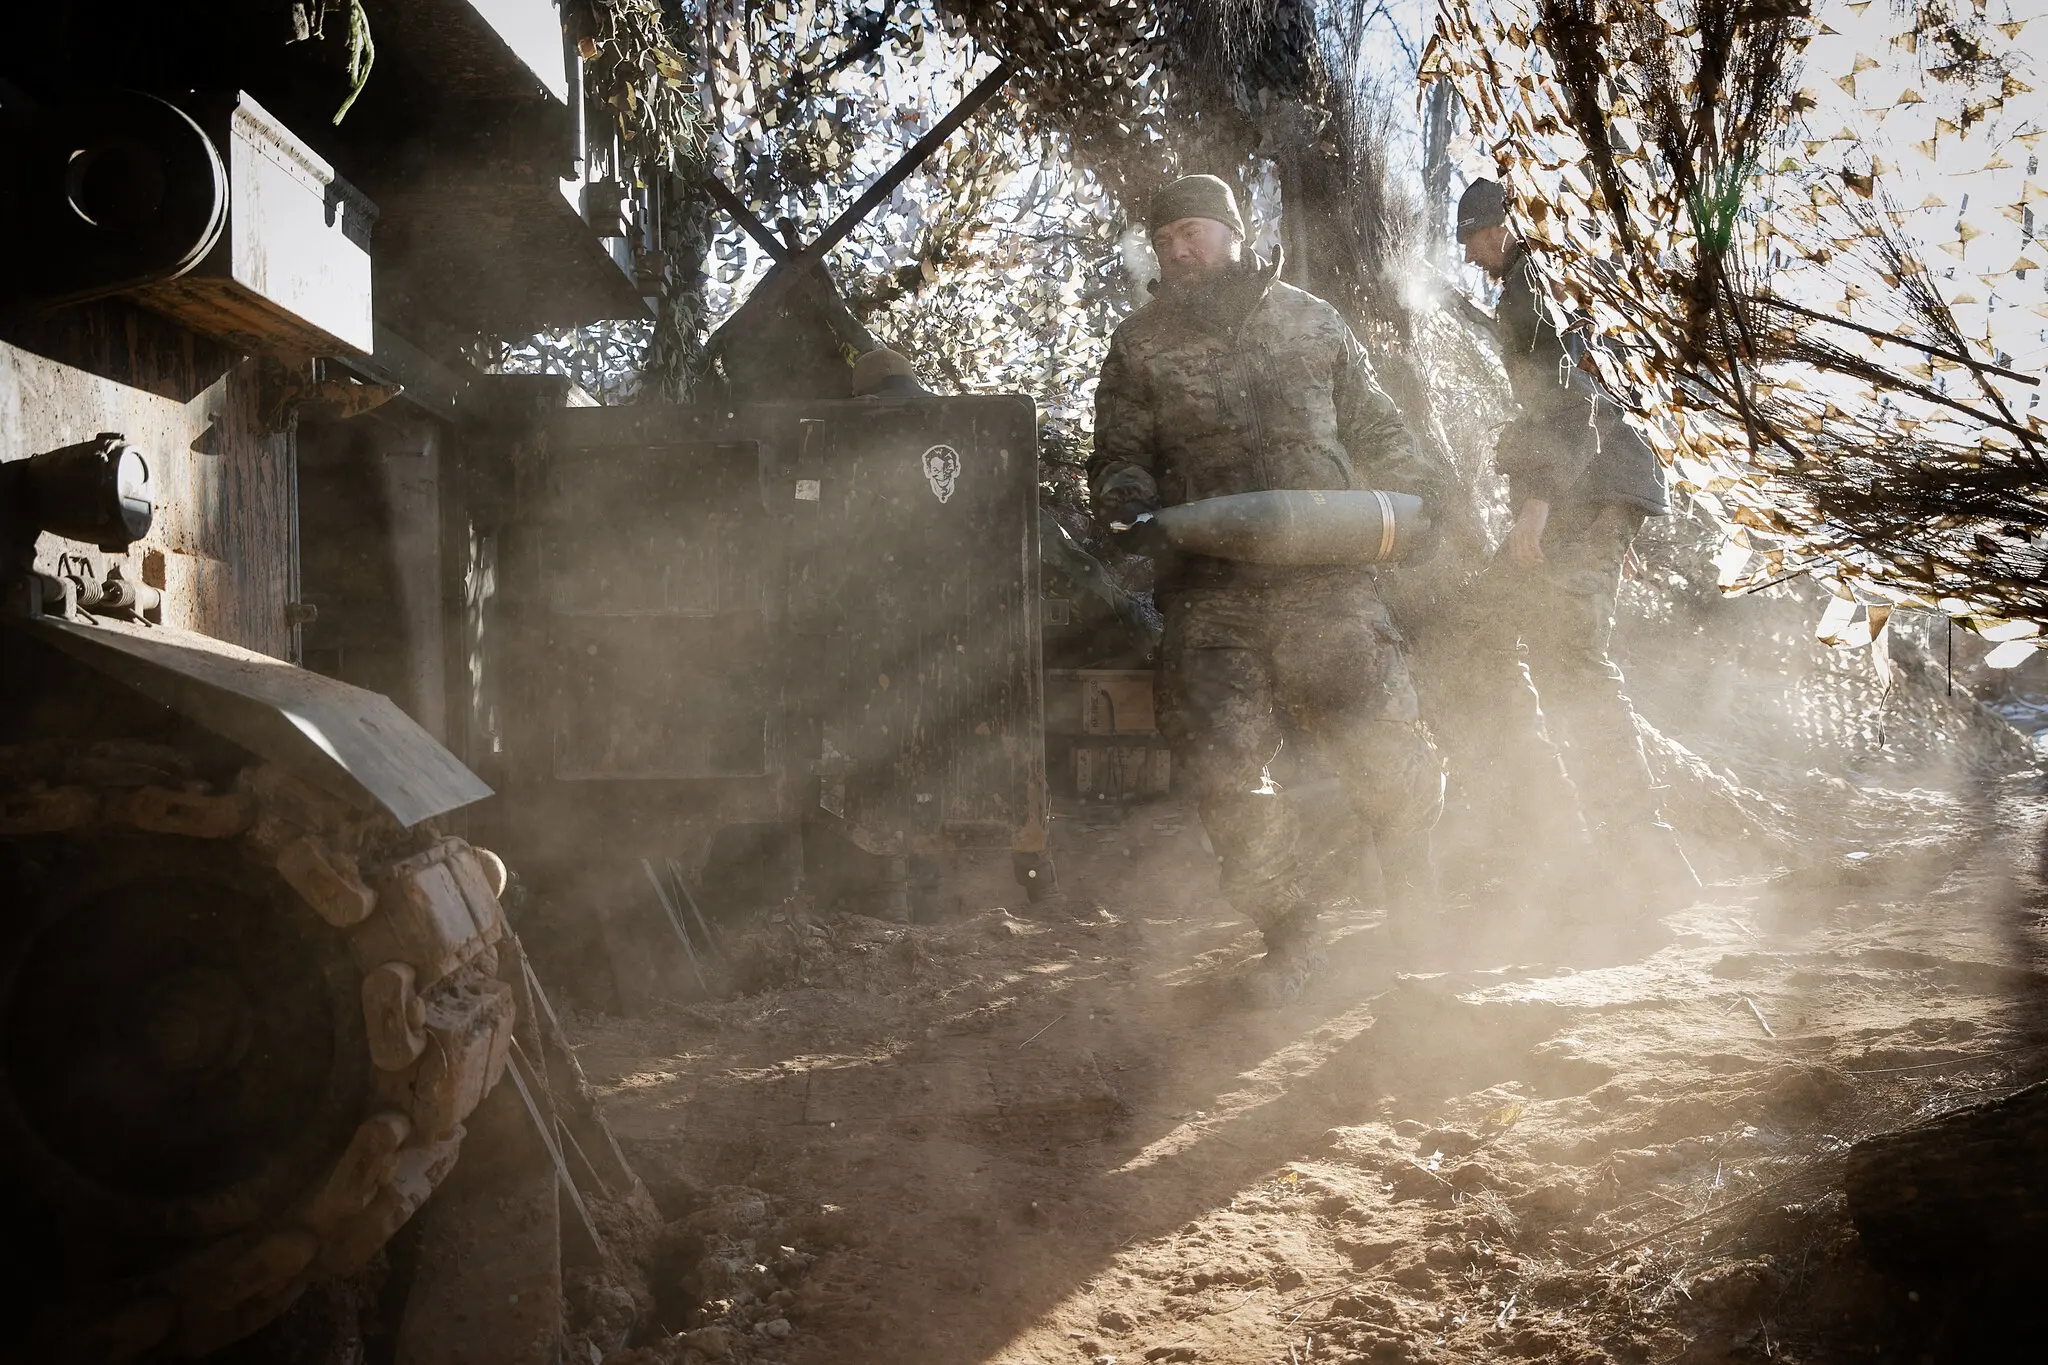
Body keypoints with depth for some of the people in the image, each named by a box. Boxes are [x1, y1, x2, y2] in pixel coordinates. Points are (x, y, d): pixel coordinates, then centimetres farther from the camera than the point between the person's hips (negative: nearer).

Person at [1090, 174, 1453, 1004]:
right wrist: (1127, 499, -6)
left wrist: (1437, 499, 12)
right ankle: (1289, 931, 6)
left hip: (1325, 573, 0)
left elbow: (1376, 433, 22)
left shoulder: (1313, 323, 15)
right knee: (1220, 759, -13)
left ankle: (1405, 841, 29)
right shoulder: (1141, 344, 13)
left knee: (1380, 745, -8)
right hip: (1212, 588, 0)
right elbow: (1119, 455, 15)